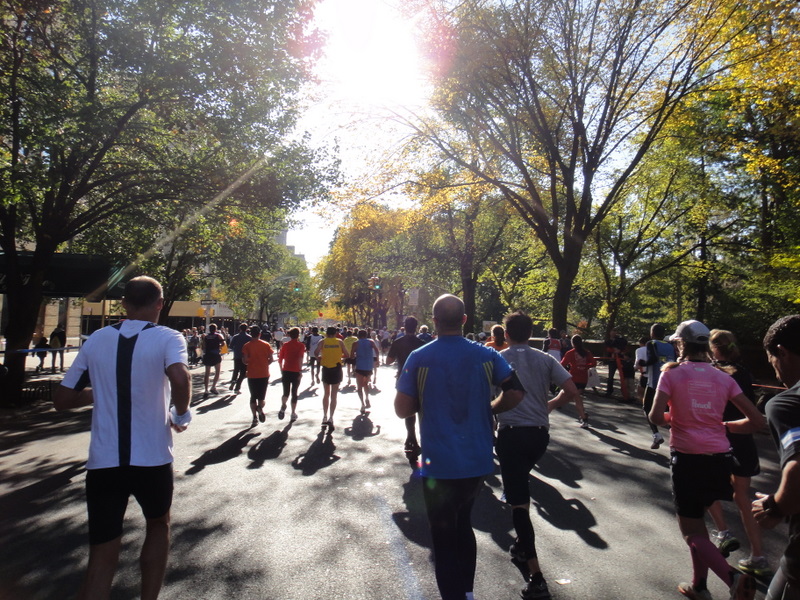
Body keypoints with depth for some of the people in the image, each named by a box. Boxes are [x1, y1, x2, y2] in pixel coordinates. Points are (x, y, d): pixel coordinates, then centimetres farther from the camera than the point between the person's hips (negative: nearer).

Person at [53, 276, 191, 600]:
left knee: (102, 556, 10)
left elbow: (62, 399, 7)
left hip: (102, 463, 2)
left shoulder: (96, 339, 4)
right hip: (152, 459, -2)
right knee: (158, 526, 26)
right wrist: (181, 414, -10)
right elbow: (179, 378, -28)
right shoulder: (167, 338, -8)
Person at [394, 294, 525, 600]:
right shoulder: (487, 355, -5)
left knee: (443, 537, 10)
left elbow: (402, 409, -9)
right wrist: (488, 409, 9)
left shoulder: (419, 358, -11)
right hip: (478, 460, 4)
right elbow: (516, 392, -6)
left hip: (439, 464, -4)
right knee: (463, 524, 26)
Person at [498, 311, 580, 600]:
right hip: (540, 434, 5)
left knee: (518, 501, -2)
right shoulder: (545, 359, 3)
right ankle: (522, 544, 38)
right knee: (521, 486, 28)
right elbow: (573, 393, -3)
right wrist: (549, 404, 14)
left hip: (510, 434, -4)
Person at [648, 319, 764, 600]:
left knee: (691, 531, 8)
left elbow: (656, 417, -14)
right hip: (720, 458, 5)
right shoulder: (723, 378, 5)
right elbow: (757, 420, 5)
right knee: (697, 520, 24)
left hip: (687, 458, -5)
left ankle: (734, 577, -14)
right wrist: (724, 426, 17)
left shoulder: (672, 373, -6)